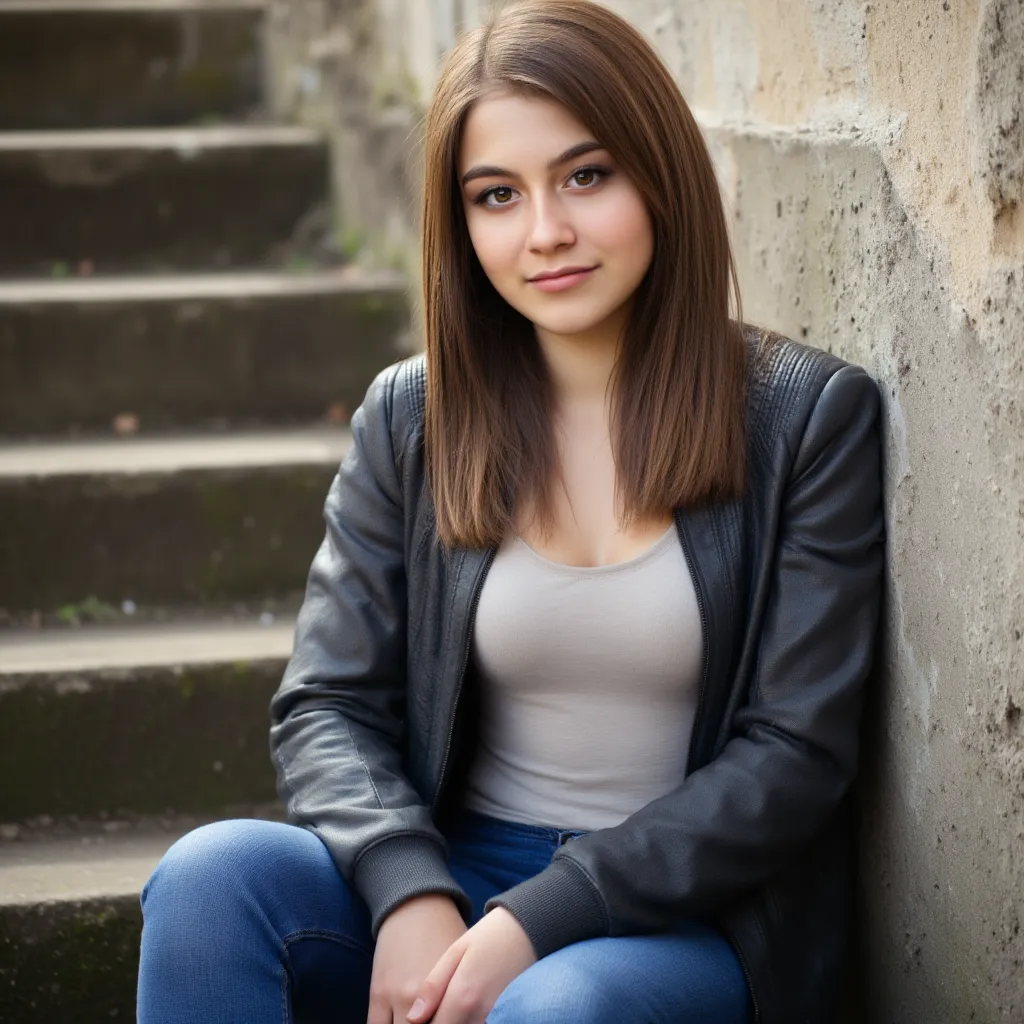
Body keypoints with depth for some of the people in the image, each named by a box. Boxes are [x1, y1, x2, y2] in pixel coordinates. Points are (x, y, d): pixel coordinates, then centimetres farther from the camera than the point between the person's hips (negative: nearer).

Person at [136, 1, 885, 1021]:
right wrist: (411, 894, -18)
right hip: (454, 872, 3)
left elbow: (795, 755, -7)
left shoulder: (807, 413, -3)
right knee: (211, 873, -25)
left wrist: (539, 922, -17)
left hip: (690, 912, -2)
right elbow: (325, 708, 3)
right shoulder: (410, 419, 5)